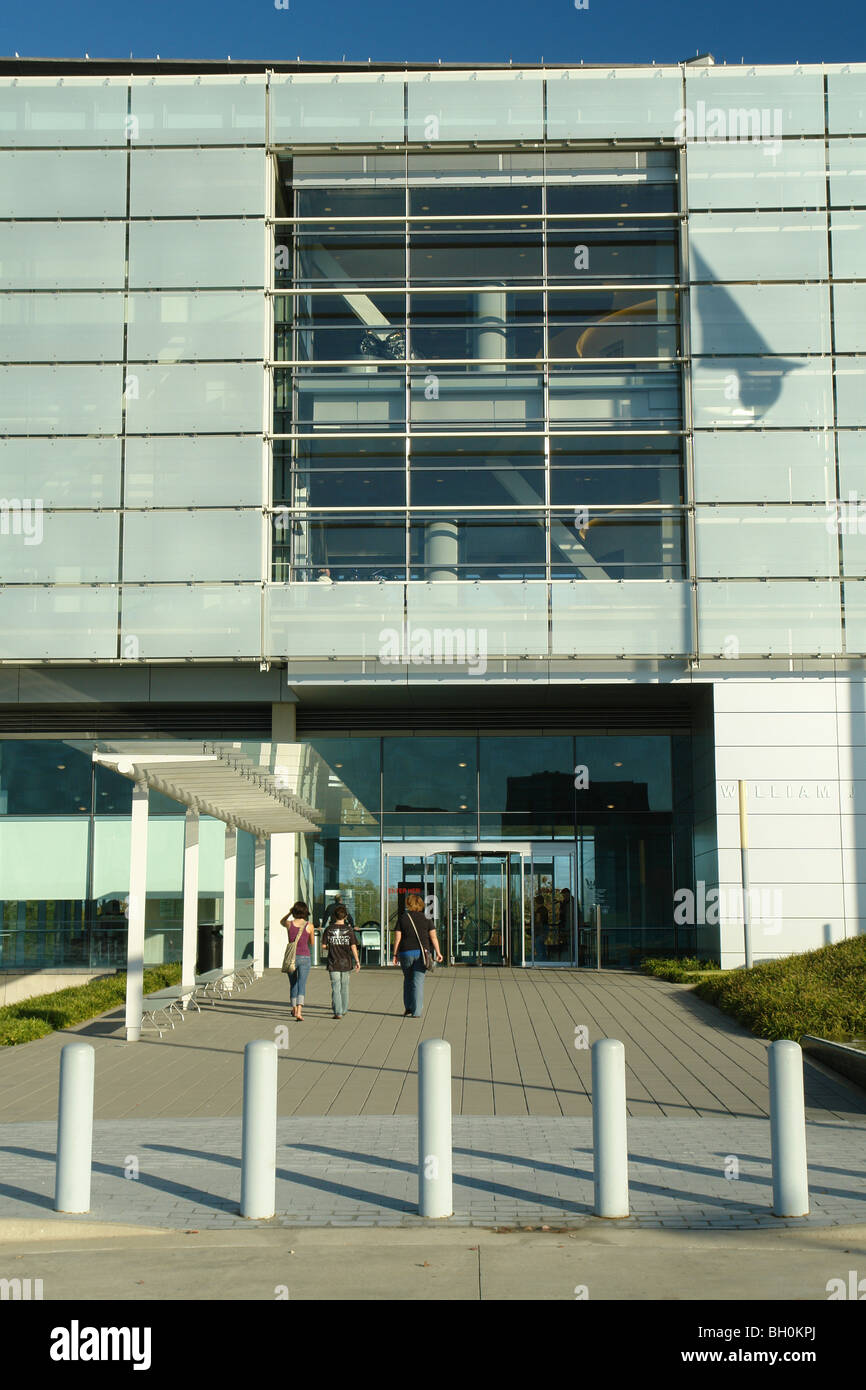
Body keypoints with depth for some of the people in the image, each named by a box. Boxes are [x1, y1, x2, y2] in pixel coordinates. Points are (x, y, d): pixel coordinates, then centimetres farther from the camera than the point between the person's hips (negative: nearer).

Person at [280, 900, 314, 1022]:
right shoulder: (309, 926, -6)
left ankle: (294, 1009, 33)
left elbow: (281, 921, 23)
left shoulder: (289, 924, -3)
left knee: (293, 984, 20)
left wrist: (290, 912, 20)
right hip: (304, 957, -2)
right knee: (301, 985, -5)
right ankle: (299, 1012, -21)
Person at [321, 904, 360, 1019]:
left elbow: (323, 946, -2)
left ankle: (338, 1012, -9)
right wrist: (357, 961, 0)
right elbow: (353, 947, -6)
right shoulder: (349, 930, -4)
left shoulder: (328, 929, -3)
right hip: (346, 963, 1)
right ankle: (344, 1009, 28)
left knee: (335, 988, -1)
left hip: (333, 963, -1)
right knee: (345, 987, 17)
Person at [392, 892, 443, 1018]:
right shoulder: (425, 918, 1)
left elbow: (397, 937, -3)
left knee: (408, 979, 19)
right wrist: (438, 952, 2)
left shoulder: (403, 918, -1)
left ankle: (408, 1008, 17)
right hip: (421, 952, 0)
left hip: (406, 952, 0)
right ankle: (416, 1011, -1)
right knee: (418, 981, 2)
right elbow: (433, 936, -3)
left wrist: (395, 954, 3)